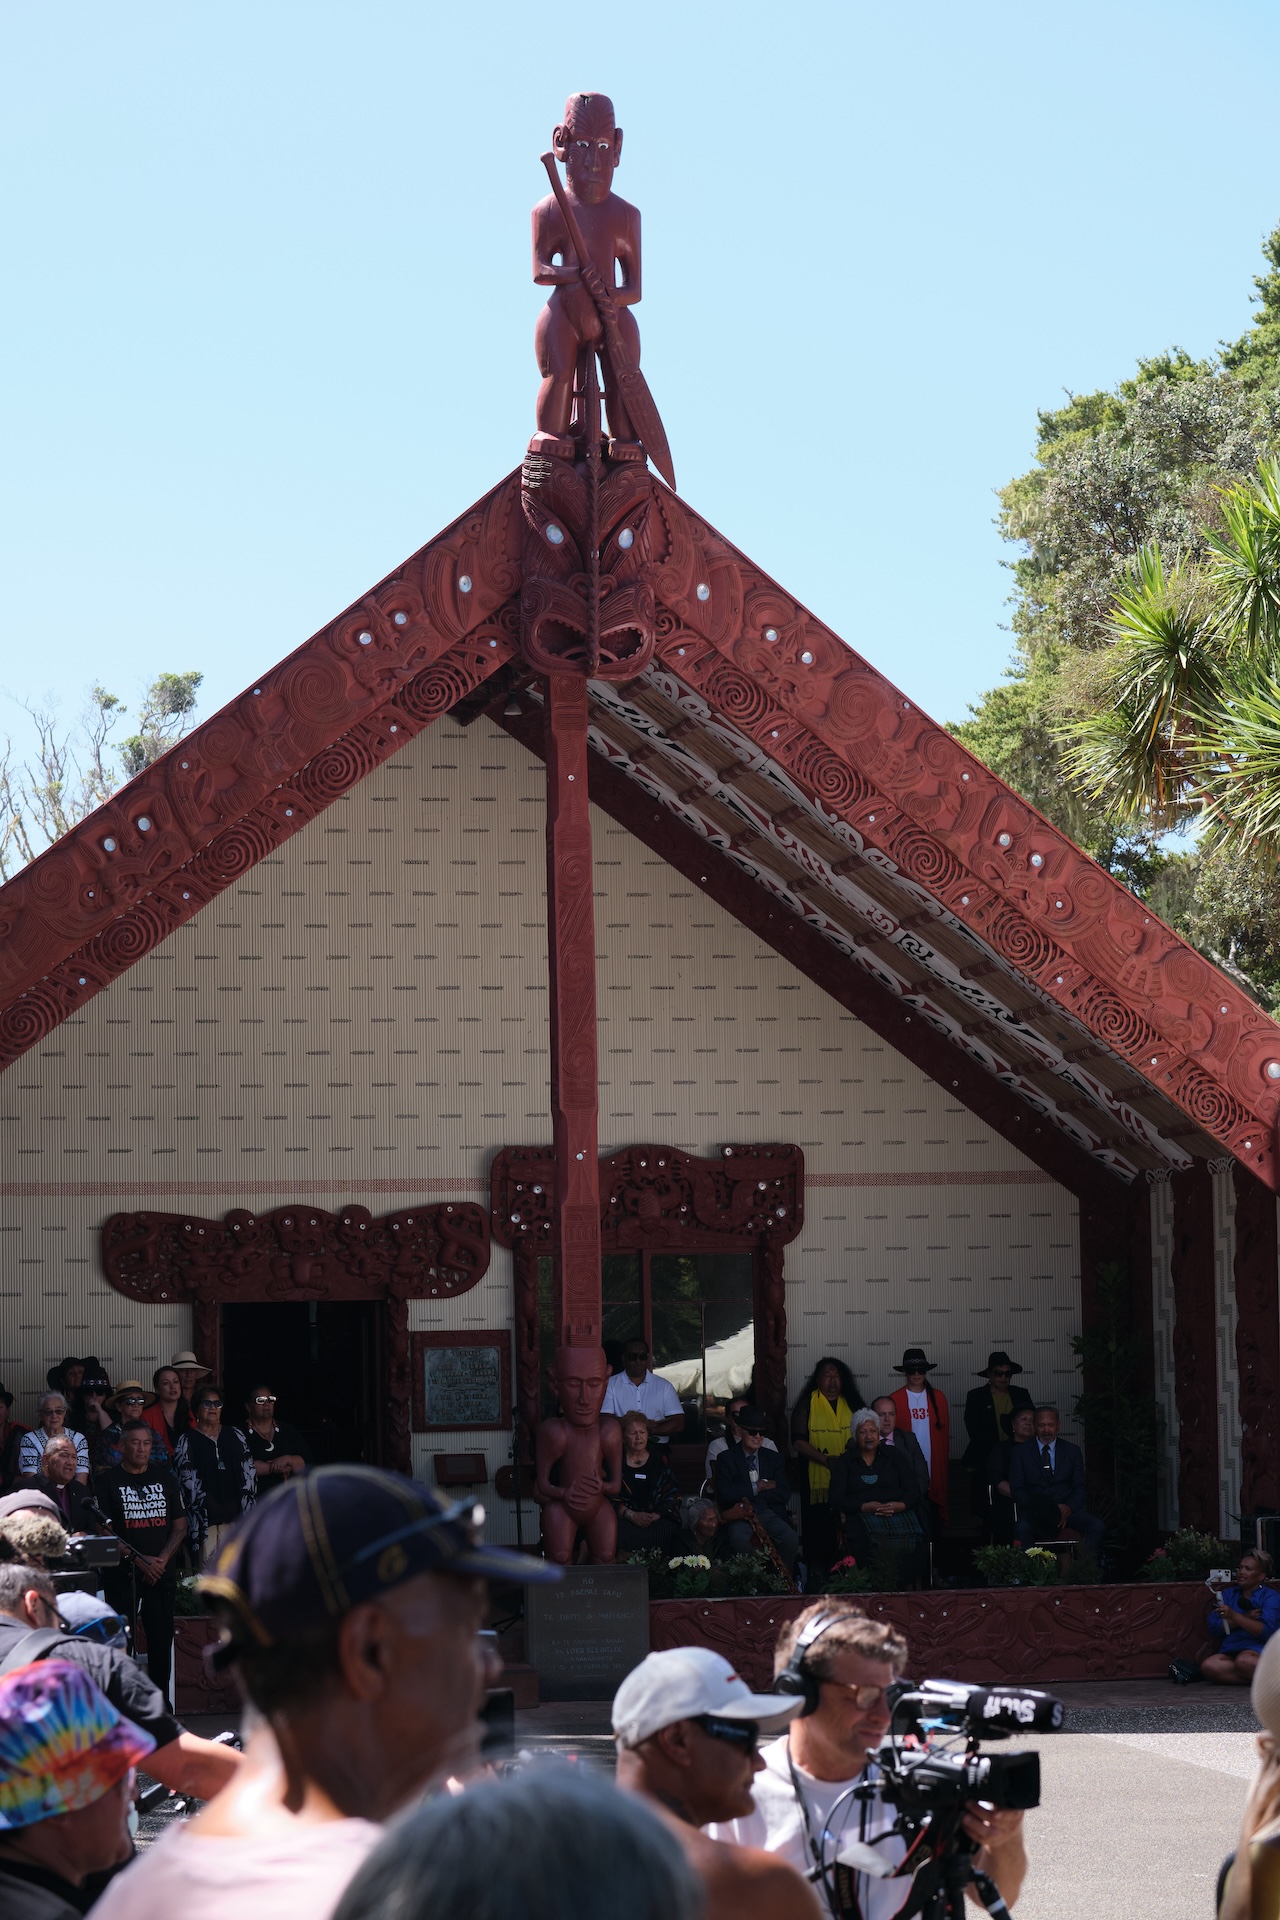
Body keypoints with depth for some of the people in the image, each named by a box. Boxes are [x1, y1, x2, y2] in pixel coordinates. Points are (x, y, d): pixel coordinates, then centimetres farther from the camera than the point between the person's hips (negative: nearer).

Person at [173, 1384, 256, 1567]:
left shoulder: (235, 1436, 18)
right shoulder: (187, 1441, 8)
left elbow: (249, 1476, 14)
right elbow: (187, 1483, 1)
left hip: (236, 1516, 3)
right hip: (208, 1519, -3)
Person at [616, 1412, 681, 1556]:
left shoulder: (659, 1460, 16)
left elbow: (673, 1495, 11)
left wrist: (656, 1515, -7)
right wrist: (631, 1515, -14)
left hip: (657, 1519, 2)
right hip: (624, 1519, -2)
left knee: (667, 1531, -34)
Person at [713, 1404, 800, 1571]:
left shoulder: (773, 1458, 15)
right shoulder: (726, 1458, 6)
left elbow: (784, 1494, 3)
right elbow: (725, 1493, -7)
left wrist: (749, 1495, -8)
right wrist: (757, 1487, -5)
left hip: (769, 1513, 3)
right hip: (739, 1516, -3)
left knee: (791, 1538, -27)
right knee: (740, 1541, -36)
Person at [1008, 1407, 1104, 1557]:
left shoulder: (1072, 1451, 15)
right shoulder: (1020, 1452, 11)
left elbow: (1079, 1488, 10)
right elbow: (1017, 1489, 4)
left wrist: (1068, 1508, -12)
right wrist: (1037, 1509, -15)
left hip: (1066, 1509, 2)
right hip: (1034, 1510, -2)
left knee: (1097, 1527, -27)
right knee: (1022, 1530, -38)